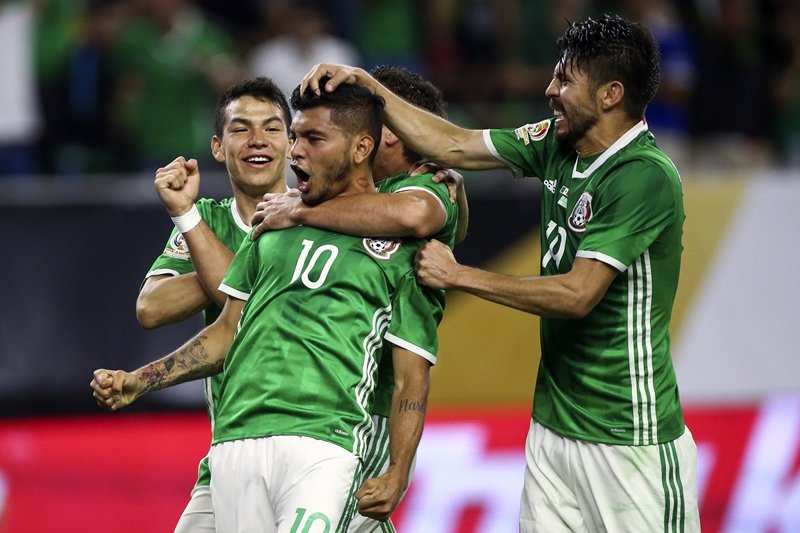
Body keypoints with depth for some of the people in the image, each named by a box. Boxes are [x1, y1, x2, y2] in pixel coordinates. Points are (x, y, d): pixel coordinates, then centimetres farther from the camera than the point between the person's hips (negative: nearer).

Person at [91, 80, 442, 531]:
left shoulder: (403, 250, 9)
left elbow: (411, 382, 5)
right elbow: (228, 332, 25)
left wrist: (397, 476, -6)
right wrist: (137, 382, 14)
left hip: (322, 446, -5)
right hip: (236, 439, 5)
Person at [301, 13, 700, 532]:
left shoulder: (645, 176, -18)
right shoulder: (556, 145, 7)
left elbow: (578, 294, -21)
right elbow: (453, 145, 16)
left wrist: (458, 275, -12)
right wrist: (364, 83, 9)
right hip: (552, 424, 8)